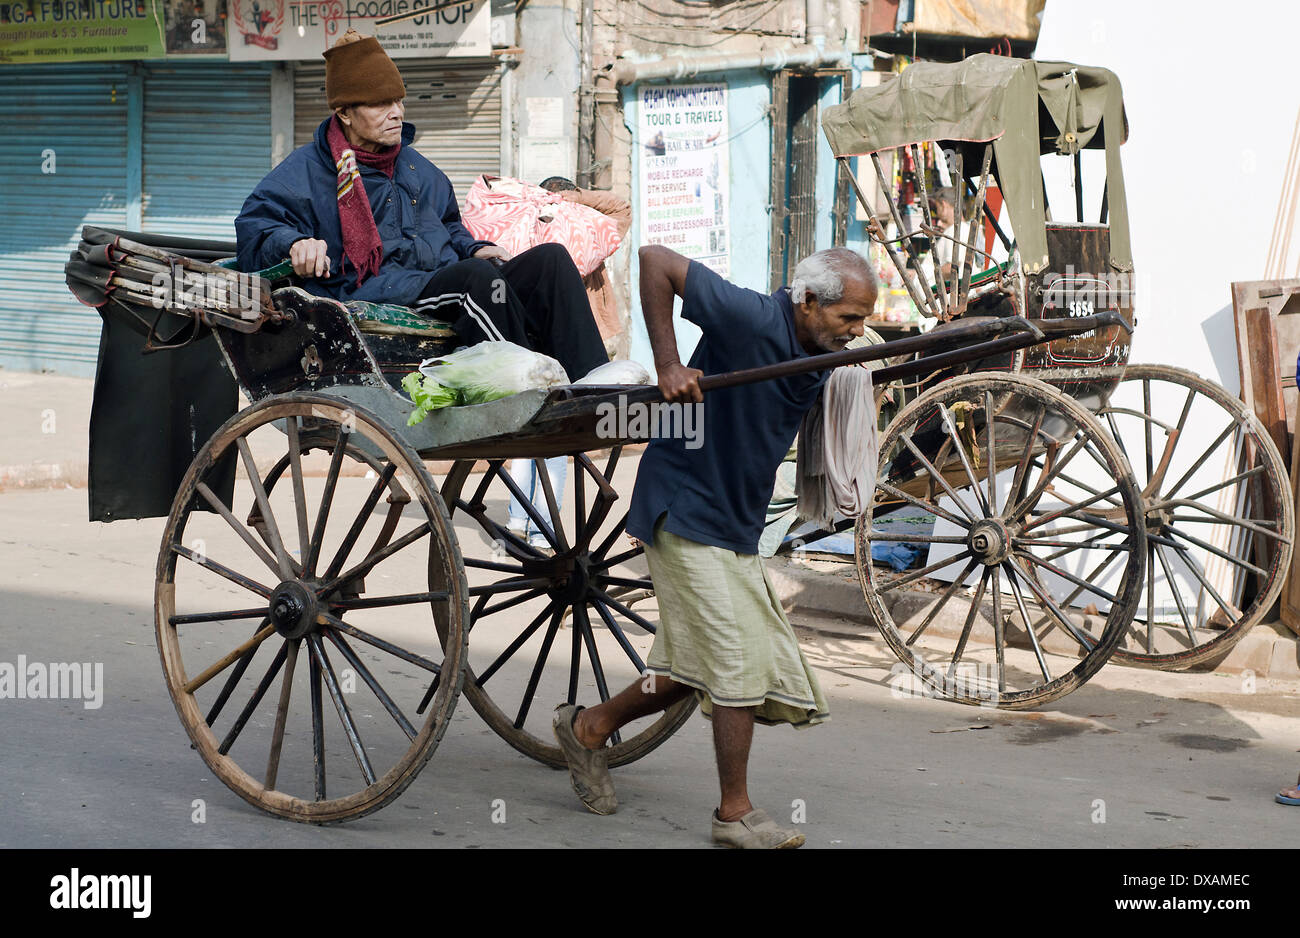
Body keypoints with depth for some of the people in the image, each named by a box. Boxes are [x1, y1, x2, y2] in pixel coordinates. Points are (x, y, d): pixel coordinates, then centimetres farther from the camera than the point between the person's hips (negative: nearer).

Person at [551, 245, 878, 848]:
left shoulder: (820, 360, 3)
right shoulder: (753, 319, -23)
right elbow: (655, 259, -23)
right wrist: (669, 366, -26)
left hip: (734, 523, 9)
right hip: (684, 508, -9)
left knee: (699, 664, 14)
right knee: (741, 660, -9)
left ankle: (589, 727, 33)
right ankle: (735, 813, 2)